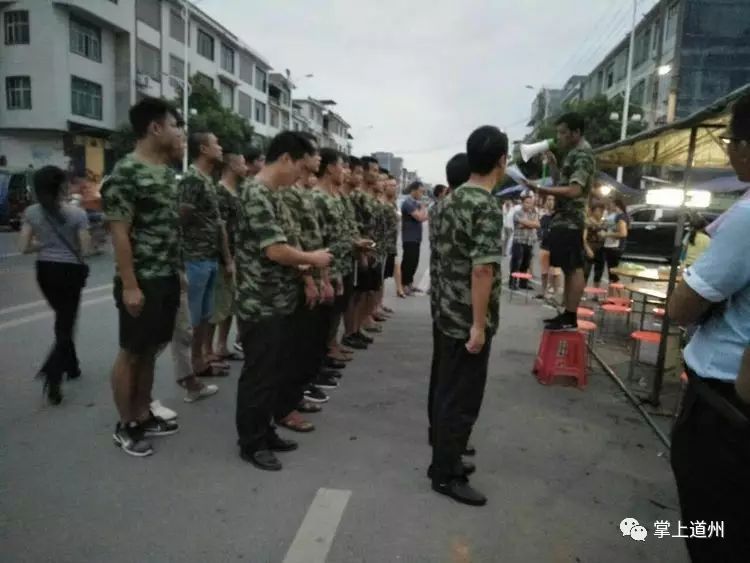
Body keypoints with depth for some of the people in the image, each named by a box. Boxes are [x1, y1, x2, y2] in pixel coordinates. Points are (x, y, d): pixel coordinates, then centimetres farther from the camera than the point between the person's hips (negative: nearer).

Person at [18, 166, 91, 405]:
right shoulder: (77, 213, -13)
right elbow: (85, 249, -13)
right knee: (66, 324, 1)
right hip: (70, 271, -4)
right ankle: (52, 375, -14)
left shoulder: (31, 213, -2)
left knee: (62, 320, 22)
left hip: (45, 271, 5)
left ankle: (71, 366, 33)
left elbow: (24, 247, -3)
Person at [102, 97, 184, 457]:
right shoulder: (126, 173, -14)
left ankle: (143, 416, 29)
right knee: (131, 353, 5)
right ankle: (125, 426, 19)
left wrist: (179, 271, 17)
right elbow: (119, 233, -17)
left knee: (150, 351, 16)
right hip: (141, 281, -8)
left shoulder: (167, 171, 11)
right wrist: (130, 285, -19)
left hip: (167, 278, 8)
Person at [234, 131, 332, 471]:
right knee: (259, 375, 3)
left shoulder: (272, 194, 14)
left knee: (275, 372, 18)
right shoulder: (257, 194, -18)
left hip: (280, 302, 10)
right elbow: (275, 250, -24)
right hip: (261, 305, -10)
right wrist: (313, 259, -10)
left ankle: (264, 431, 31)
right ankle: (251, 443, 17)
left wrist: (307, 269, 7)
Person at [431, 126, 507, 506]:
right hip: (469, 319, -9)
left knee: (447, 391, 18)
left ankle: (443, 458, 32)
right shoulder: (487, 207, -19)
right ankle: (446, 474, 15)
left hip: (448, 312, 9)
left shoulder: (452, 200, 9)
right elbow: (482, 270, -24)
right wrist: (479, 325, -21)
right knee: (463, 399, 3)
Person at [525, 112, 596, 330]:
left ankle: (571, 318, -4)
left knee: (574, 269, -7)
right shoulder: (574, 154, 20)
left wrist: (541, 189, -28)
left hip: (570, 221, -10)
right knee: (568, 269, 12)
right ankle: (566, 314, 19)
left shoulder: (583, 155, -11)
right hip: (563, 220, 10)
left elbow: (574, 190, -23)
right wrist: (553, 165, 12)